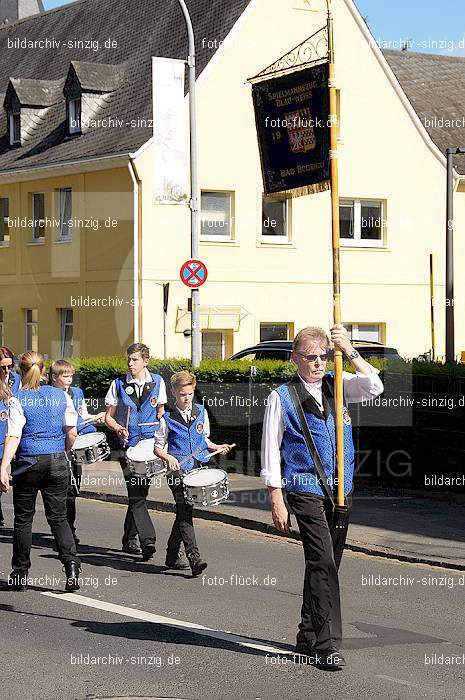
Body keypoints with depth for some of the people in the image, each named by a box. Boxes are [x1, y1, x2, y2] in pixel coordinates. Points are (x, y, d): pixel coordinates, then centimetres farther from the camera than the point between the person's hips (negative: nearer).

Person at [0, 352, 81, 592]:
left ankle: (20, 574, 16)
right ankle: (71, 565, -11)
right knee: (58, 517, 7)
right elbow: (71, 433, 5)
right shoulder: (59, 395, 4)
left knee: (23, 518, 10)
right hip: (57, 462, 3)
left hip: (28, 463, -3)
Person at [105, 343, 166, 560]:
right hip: (127, 445, -2)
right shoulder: (119, 385, 3)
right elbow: (109, 416, 8)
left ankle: (129, 540, 24)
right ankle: (148, 541, -21)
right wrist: (118, 428, -12)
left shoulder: (157, 382, 7)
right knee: (136, 494, -14)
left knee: (140, 493, 9)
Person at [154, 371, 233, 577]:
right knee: (185, 512, -15)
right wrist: (169, 457, -15)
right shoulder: (167, 418, -2)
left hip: (198, 469, 5)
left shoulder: (201, 412, 10)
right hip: (178, 470, -4)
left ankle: (172, 556, 24)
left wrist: (216, 447, 4)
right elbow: (158, 447, 4)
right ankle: (194, 558, -22)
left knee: (184, 513, 11)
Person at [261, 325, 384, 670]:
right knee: (322, 563, -14)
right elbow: (270, 450, -2)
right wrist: (276, 499, -7)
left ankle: (309, 637, 23)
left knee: (327, 565, 11)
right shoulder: (282, 397, -2)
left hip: (341, 489, 5)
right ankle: (327, 644, -14)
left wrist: (350, 352, -11)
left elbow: (374, 387, -6)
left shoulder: (337, 385, 11)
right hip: (306, 491, -5)